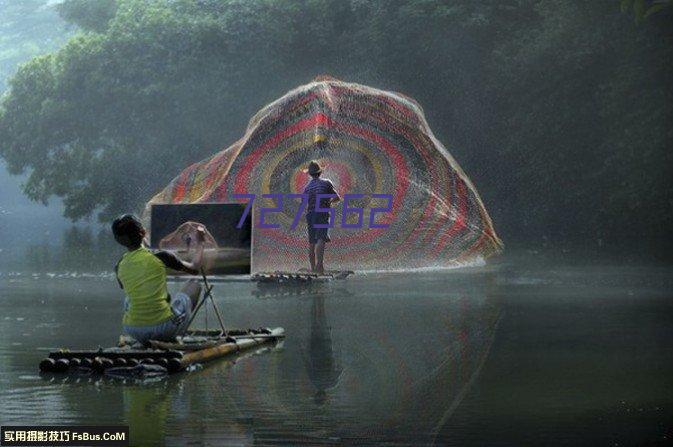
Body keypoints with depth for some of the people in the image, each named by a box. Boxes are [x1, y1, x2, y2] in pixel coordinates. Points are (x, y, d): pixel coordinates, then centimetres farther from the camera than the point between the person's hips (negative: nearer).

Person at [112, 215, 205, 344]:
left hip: (134, 332, 4)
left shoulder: (119, 267, 4)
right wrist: (199, 243, 27)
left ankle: (147, 342, 26)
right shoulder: (161, 257, -7)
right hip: (165, 330, -4)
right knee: (194, 285, 19)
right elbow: (194, 269, 10)